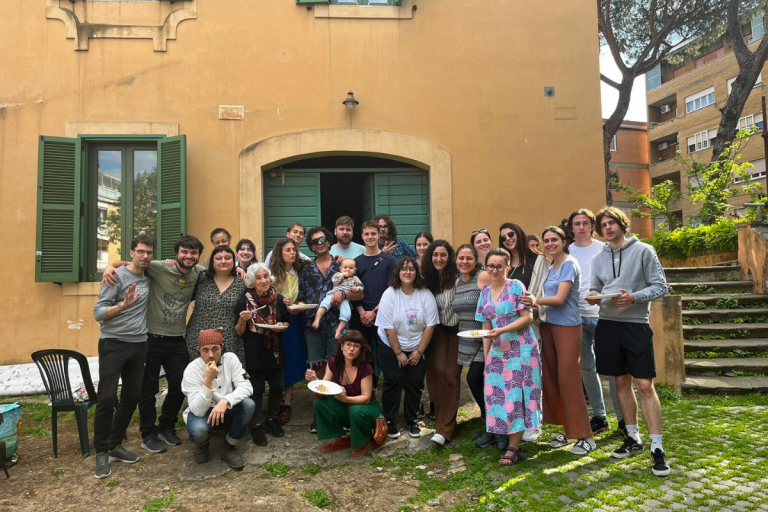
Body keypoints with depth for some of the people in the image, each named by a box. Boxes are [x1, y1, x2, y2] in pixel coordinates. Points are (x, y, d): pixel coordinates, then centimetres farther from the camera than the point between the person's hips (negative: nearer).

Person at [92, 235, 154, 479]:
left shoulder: (149, 278, 6)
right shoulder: (117, 276, -10)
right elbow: (98, 313, -13)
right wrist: (123, 305, -30)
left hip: (139, 345, 6)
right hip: (113, 344, -6)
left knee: (131, 398, 10)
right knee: (107, 398, -6)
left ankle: (115, 445, 24)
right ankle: (101, 453, 7)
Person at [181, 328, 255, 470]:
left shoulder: (230, 358, -13)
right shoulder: (191, 370, -21)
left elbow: (246, 387, -22)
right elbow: (198, 410, -27)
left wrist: (225, 401, -39)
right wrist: (208, 380, -39)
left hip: (226, 411, 2)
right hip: (201, 412, -2)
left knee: (248, 404, -28)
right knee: (198, 430, -36)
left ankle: (228, 449, -6)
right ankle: (202, 444, 5)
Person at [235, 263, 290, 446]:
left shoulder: (278, 299, -1)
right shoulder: (244, 300, -9)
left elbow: (287, 322, 12)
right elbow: (239, 332, -5)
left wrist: (282, 326, -10)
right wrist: (243, 320, -24)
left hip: (275, 351, 3)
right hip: (254, 353, -3)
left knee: (277, 387, 11)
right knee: (257, 389, 6)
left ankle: (272, 420, 32)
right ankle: (257, 425, 21)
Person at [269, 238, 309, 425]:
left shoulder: (300, 272, 3)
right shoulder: (272, 273, -7)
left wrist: (299, 307, -10)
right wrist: (280, 303, -23)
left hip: (294, 321, 3)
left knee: (292, 361, 5)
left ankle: (286, 403, 14)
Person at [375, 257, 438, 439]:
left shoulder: (426, 295, -9)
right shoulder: (389, 294, -13)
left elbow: (430, 325, -8)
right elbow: (388, 327, -13)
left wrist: (419, 351, -10)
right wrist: (399, 353, -12)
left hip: (417, 349, 2)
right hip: (391, 348, -1)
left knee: (415, 384, 4)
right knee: (393, 383, -3)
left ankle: (412, 421, 22)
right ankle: (390, 421, 14)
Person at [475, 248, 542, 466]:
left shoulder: (516, 286, -6)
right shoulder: (485, 291, 10)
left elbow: (528, 317, -11)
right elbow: (486, 327, 11)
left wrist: (502, 330, -21)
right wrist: (486, 355, 6)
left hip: (521, 349, -5)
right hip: (497, 351, 6)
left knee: (516, 395, -4)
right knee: (497, 394, 4)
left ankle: (514, 447, 4)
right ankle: (508, 438, 21)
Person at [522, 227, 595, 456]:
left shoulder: (569, 264, -9)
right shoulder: (551, 267, 14)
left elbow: (560, 299, -17)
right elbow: (550, 298, 12)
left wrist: (535, 300, -24)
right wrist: (535, 304, -5)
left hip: (567, 327, -8)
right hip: (549, 325, 8)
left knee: (568, 380, -5)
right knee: (552, 379, 8)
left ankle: (584, 436, 6)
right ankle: (567, 430, 21)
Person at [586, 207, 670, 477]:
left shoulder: (643, 251, -3)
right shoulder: (599, 259, 10)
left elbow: (660, 286, -5)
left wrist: (634, 297, -20)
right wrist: (593, 297, -8)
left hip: (636, 325, -4)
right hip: (607, 325, 4)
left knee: (645, 385, -6)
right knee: (622, 382, 12)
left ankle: (657, 447, 3)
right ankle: (633, 438, 24)